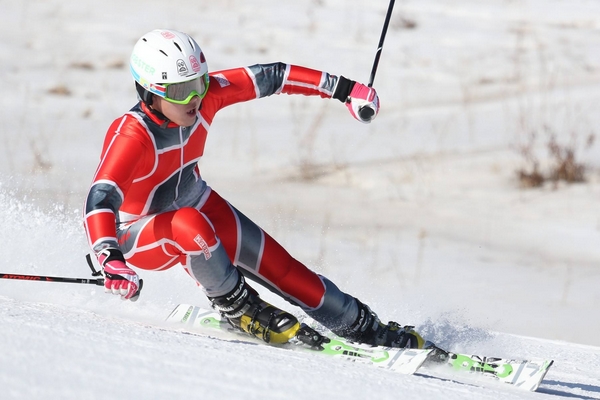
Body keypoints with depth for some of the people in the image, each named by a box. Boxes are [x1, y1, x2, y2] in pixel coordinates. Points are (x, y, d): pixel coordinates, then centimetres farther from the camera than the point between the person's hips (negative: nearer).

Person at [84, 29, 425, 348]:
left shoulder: (204, 95, -21)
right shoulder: (132, 135, -37)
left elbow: (268, 78, -10)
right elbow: (100, 199, -49)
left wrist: (343, 88, -8)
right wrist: (111, 260, -66)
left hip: (198, 206, 6)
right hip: (139, 237, -6)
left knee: (278, 265, -2)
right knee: (190, 226, -38)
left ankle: (364, 328, 14)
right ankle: (236, 307, -12)